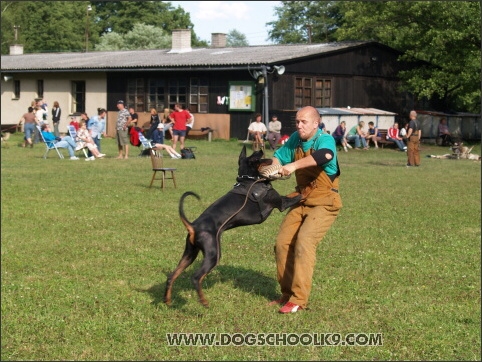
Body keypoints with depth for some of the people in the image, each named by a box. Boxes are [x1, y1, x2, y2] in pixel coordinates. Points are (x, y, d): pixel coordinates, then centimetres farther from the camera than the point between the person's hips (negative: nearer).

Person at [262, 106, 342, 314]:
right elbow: (279, 156, 14)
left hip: (324, 203, -7)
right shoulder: (296, 140, 1)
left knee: (304, 242, -22)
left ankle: (299, 300, -19)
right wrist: (273, 168, -10)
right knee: (283, 243, 0)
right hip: (302, 201, 7)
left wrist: (294, 165, -49)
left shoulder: (325, 140, -18)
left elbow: (325, 155, -41)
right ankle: (287, 293, 14)